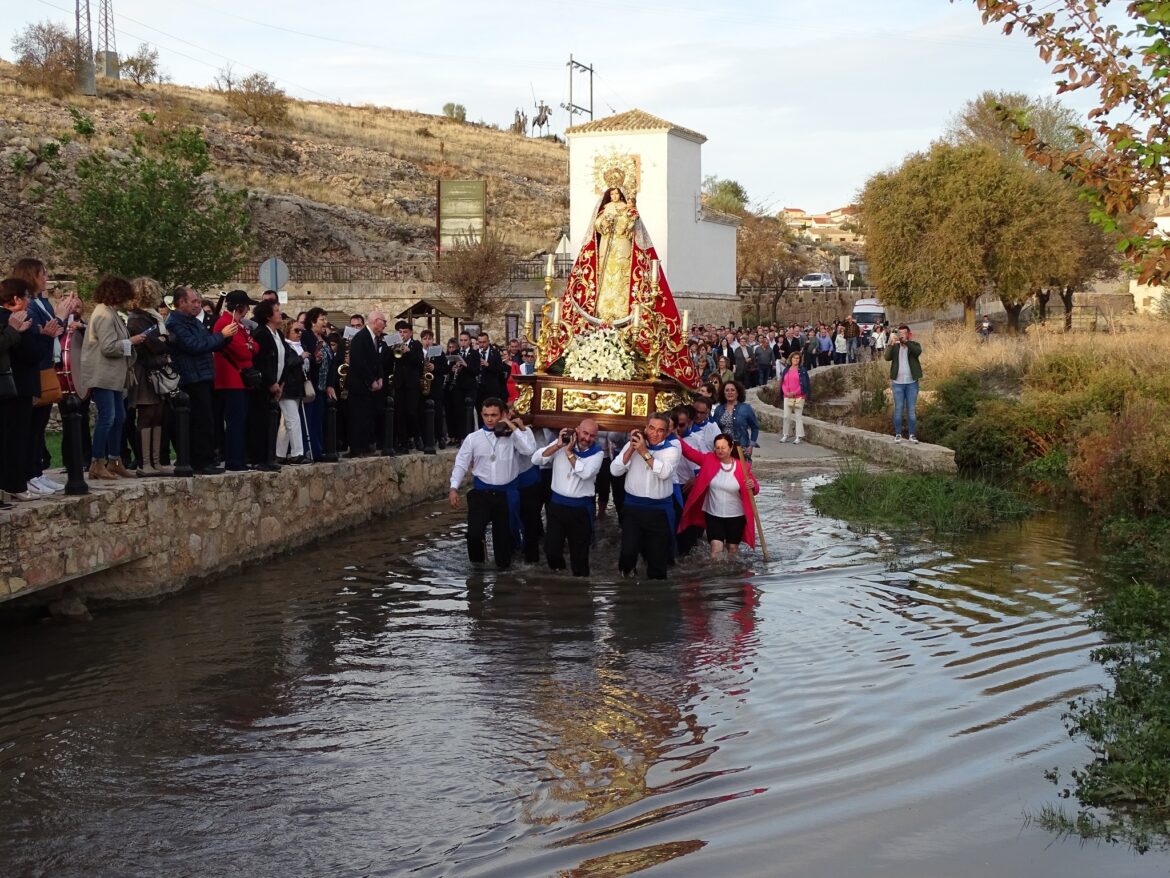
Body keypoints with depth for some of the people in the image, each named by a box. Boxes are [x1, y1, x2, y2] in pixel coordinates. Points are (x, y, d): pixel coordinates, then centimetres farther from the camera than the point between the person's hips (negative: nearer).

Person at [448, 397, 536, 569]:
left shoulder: (512, 436, -1)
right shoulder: (473, 438, 0)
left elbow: (529, 450, -17)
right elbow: (461, 464, 1)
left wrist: (514, 428, -13)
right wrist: (454, 488, -11)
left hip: (506, 493, 1)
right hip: (481, 492, -1)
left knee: (503, 532, 12)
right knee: (474, 532, -14)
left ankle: (503, 565, 32)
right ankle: (477, 558, 16)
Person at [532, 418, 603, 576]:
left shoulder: (596, 452, -6)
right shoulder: (561, 443, -1)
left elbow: (585, 473, -23)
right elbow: (536, 459, -8)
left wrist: (569, 452, -17)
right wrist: (557, 446, -17)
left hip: (581, 507, -1)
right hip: (557, 504, 1)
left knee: (579, 551, 10)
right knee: (551, 549, 3)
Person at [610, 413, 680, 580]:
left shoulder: (672, 449, -2)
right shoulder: (633, 444, 4)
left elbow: (664, 472, -19)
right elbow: (615, 470, -3)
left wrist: (644, 452, -19)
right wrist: (632, 448, -11)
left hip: (659, 510, -1)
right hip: (633, 507, 1)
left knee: (657, 557, 6)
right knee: (627, 551, -13)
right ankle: (626, 575, 17)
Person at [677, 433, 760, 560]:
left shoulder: (742, 466, -10)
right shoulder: (709, 460, -7)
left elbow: (755, 489, -4)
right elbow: (691, 453, -11)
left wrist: (752, 486, -28)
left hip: (736, 516, 0)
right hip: (713, 515, 0)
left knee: (733, 550, 14)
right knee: (716, 550, -12)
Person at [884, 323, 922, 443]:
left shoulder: (914, 345, 2)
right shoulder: (895, 347, 5)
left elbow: (918, 352, -20)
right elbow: (887, 357, -11)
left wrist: (906, 341, -27)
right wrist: (891, 344, -25)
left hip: (912, 383, -1)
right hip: (898, 383, 1)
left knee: (911, 410, 4)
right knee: (898, 409, 2)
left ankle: (911, 434, 9)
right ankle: (897, 434, 8)